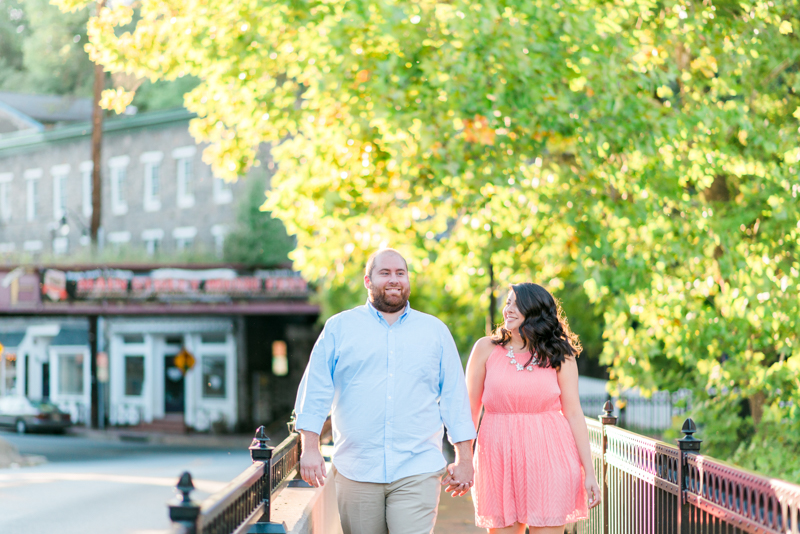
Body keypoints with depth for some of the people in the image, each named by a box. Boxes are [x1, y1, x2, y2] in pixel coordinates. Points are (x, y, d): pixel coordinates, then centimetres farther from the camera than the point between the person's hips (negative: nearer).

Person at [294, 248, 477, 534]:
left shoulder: (435, 331, 14)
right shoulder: (339, 328, 9)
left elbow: (455, 396, 13)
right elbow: (314, 391, 5)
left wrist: (464, 459, 9)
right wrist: (310, 448, -5)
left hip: (417, 472, 0)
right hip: (355, 471, 0)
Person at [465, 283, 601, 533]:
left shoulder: (559, 355, 4)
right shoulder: (486, 349, 5)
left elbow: (574, 413, 3)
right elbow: (470, 409, 7)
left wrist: (589, 472, -1)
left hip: (548, 458, -1)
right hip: (499, 458, 1)